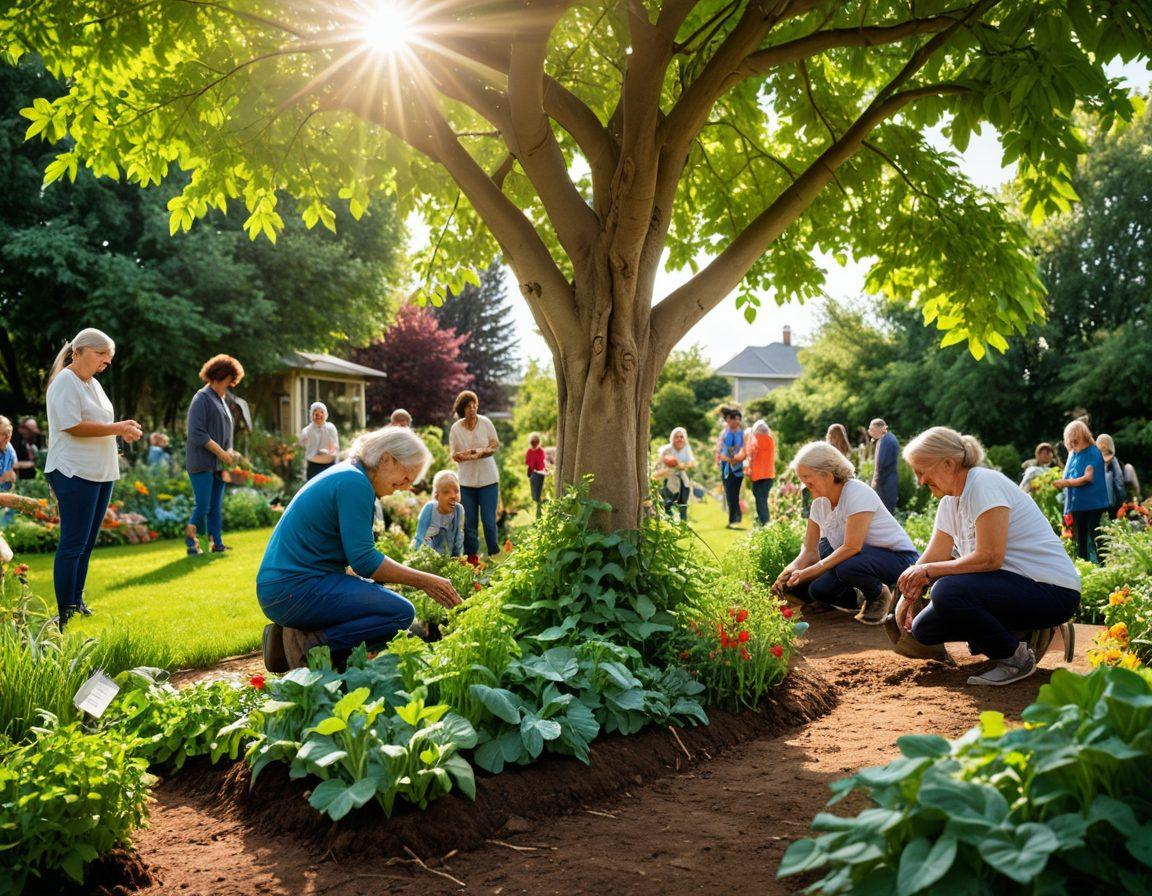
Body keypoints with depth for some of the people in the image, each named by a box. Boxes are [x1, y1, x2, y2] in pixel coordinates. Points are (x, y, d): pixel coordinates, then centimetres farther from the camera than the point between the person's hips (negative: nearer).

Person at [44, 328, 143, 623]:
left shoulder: (93, 383, 17)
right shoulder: (65, 382, -10)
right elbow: (73, 426, -19)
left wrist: (124, 431, 4)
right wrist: (117, 428, -17)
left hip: (101, 475, 9)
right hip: (75, 474, -9)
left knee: (86, 543, 12)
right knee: (73, 544, -6)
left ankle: (77, 603, 20)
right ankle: (64, 614, -1)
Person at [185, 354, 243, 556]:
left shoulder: (221, 401, 18)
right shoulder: (202, 398, -9)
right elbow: (196, 434, -17)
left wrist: (228, 454, 3)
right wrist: (222, 453, -16)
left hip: (218, 464, 8)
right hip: (202, 463, -8)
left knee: (216, 506, 8)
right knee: (202, 506, -7)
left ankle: (217, 543, 11)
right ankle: (191, 538, 12)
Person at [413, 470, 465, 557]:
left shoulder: (459, 509, -11)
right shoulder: (429, 508, -18)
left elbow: (459, 536, 0)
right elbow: (421, 537, -15)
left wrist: (457, 557, -1)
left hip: (447, 557, 2)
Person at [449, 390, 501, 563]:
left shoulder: (485, 423, -4)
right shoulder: (455, 429, -4)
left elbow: (495, 444, 3)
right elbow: (454, 455, 0)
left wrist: (482, 452, -17)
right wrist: (462, 455, -24)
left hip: (488, 479, -1)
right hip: (466, 481, 1)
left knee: (489, 520, -3)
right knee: (469, 522, 5)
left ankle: (494, 555, 10)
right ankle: (471, 556, 17)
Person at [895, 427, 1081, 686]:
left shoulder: (984, 484, -18)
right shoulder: (950, 502, 9)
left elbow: (989, 557, -25)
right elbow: (934, 557, 9)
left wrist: (928, 571, -19)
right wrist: (908, 596, -4)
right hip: (1013, 586, 10)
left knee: (948, 592, -32)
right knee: (924, 629, 3)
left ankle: (1016, 658, -9)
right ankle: (1024, 633, 10)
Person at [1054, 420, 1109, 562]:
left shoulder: (1093, 452, -7)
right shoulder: (1072, 454, 14)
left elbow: (1088, 477, -17)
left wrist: (1066, 483, -21)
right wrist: (1062, 483, -1)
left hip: (1092, 504, -7)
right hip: (1076, 505, 7)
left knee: (1094, 537, -9)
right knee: (1080, 540, 12)